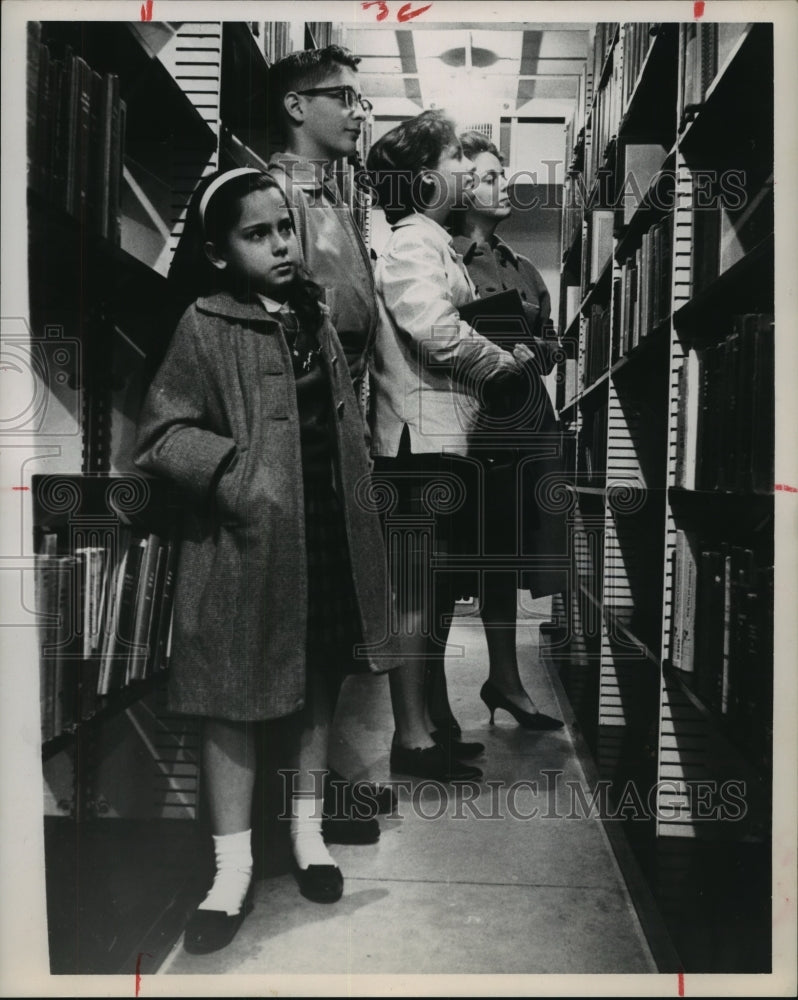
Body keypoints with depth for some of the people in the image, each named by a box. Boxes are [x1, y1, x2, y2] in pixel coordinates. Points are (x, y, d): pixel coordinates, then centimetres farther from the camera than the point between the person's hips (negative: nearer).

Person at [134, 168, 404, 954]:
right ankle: (233, 868, 21)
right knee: (233, 698, 4)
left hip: (327, 535, 6)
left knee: (319, 683, 16)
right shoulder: (205, 326, -8)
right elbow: (161, 433, -11)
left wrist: (359, 512, 12)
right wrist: (234, 470, -22)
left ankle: (307, 831, 36)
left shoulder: (314, 315, 9)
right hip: (245, 543, -5)